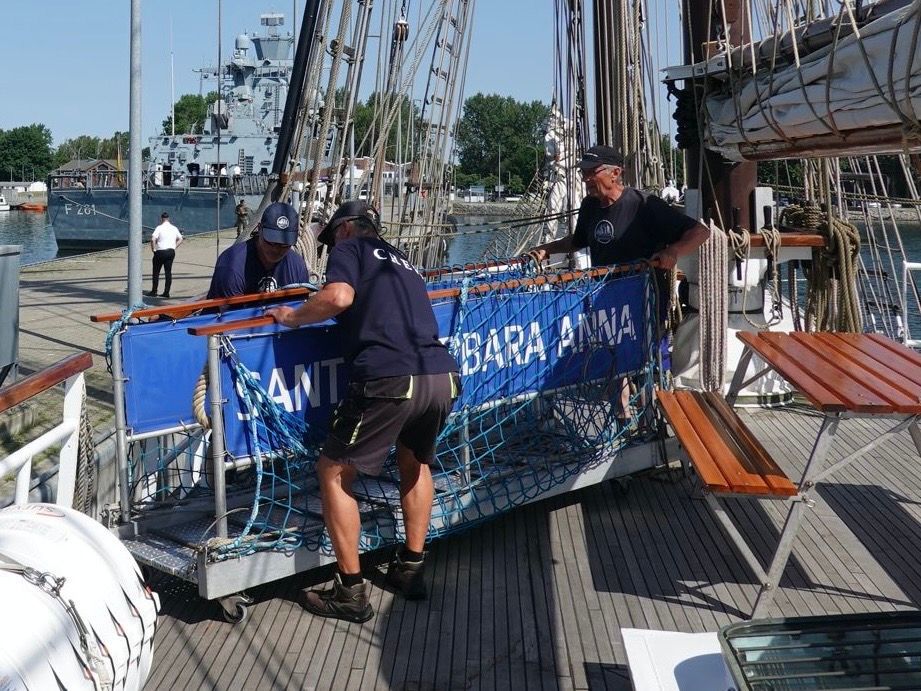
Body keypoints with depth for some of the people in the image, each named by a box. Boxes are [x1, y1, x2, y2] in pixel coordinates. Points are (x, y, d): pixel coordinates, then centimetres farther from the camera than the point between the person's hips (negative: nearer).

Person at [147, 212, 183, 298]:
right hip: (171, 252, 4)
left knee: (156, 272, 7)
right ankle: (166, 292, 5)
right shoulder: (174, 228, 7)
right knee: (168, 272, 6)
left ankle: (154, 291, 10)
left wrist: (153, 249, -7)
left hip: (160, 252, -4)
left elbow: (153, 239, -19)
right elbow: (180, 239, 14)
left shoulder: (159, 228, -9)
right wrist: (174, 247, 13)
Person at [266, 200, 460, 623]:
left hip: (389, 379, -7)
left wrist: (292, 316, 6)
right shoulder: (399, 259, 32)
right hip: (443, 377, 7)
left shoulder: (350, 249, 12)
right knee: (414, 461, 32)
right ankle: (411, 569, 34)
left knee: (334, 472, 8)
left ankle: (351, 592, 9)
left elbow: (339, 297, -8)